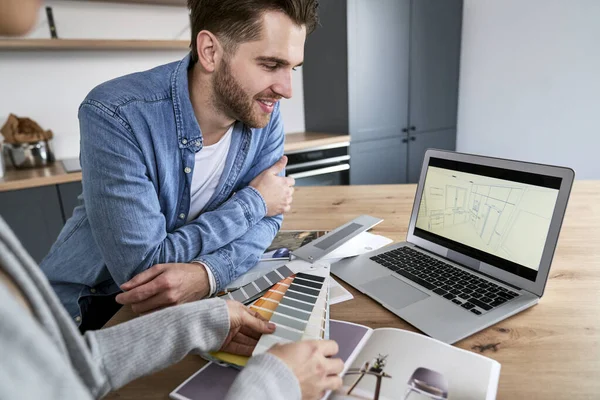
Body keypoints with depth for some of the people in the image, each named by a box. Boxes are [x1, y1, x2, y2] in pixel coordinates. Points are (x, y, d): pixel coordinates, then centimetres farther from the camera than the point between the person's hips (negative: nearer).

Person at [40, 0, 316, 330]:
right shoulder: (116, 115, -25)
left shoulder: (262, 111, -10)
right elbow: (141, 266, -25)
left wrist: (206, 272, -27)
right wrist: (252, 202, -18)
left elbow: (267, 217, -7)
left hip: (194, 297, 4)